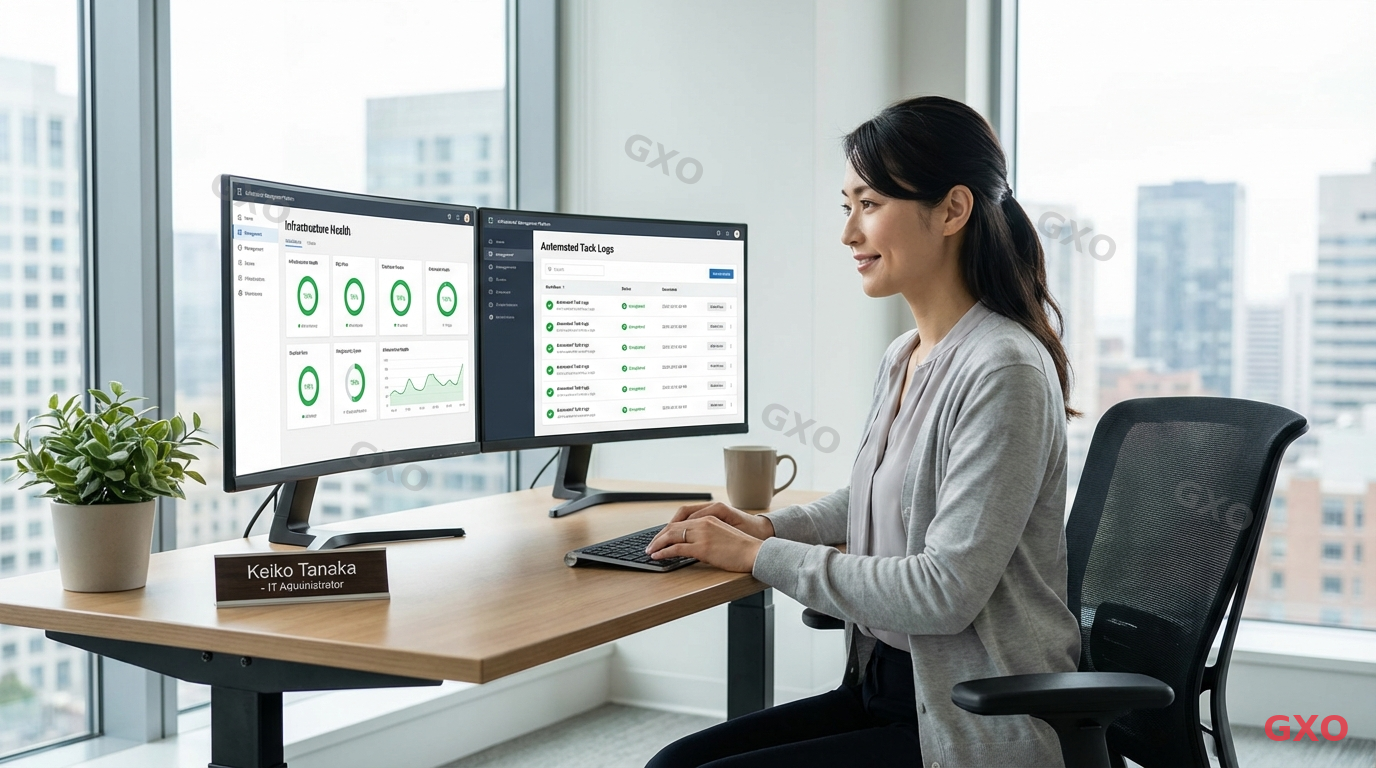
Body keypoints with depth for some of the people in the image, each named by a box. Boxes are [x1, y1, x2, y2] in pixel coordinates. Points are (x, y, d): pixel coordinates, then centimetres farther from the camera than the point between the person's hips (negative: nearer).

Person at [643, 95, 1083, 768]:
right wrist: (770, 526, 9)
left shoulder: (1004, 371, -20)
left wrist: (760, 556, -16)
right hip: (882, 687, 8)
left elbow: (945, 592, -24)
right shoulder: (902, 358, 8)